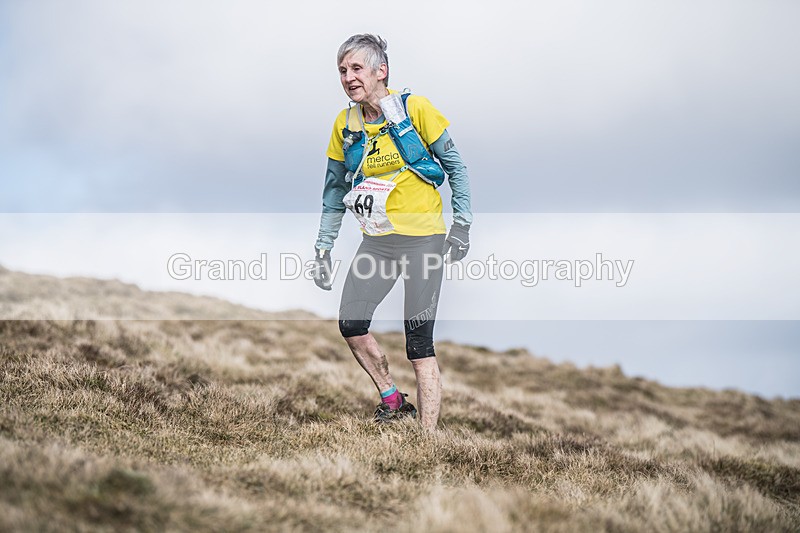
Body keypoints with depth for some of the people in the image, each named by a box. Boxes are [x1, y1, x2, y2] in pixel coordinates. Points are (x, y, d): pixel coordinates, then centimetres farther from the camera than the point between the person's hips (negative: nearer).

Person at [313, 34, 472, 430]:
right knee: (351, 325, 0)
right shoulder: (346, 124, 5)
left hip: (422, 238, -5)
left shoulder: (414, 108, -9)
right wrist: (323, 249, 11)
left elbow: (454, 164, 0)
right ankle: (393, 402, 21)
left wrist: (462, 223, -6)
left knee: (419, 344, -9)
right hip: (376, 240, 6)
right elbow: (335, 190, 14)